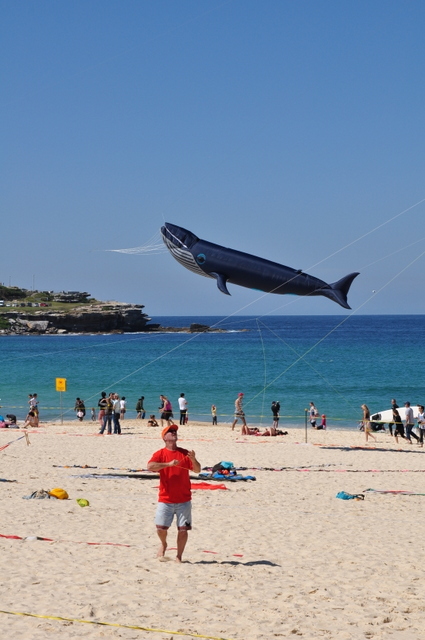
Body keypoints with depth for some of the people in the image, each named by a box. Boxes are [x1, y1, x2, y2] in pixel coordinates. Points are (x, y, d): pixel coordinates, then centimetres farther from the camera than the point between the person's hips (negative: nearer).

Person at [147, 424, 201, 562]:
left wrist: (193, 460, -19)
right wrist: (169, 464, -26)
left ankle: (179, 556, 11)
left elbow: (197, 470, 2)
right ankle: (163, 544, 26)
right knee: (161, 527, -6)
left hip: (184, 500, 2)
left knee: (183, 529, -2)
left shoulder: (185, 453, 7)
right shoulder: (160, 454, 0)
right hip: (165, 499, -2)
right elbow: (150, 466, -18)